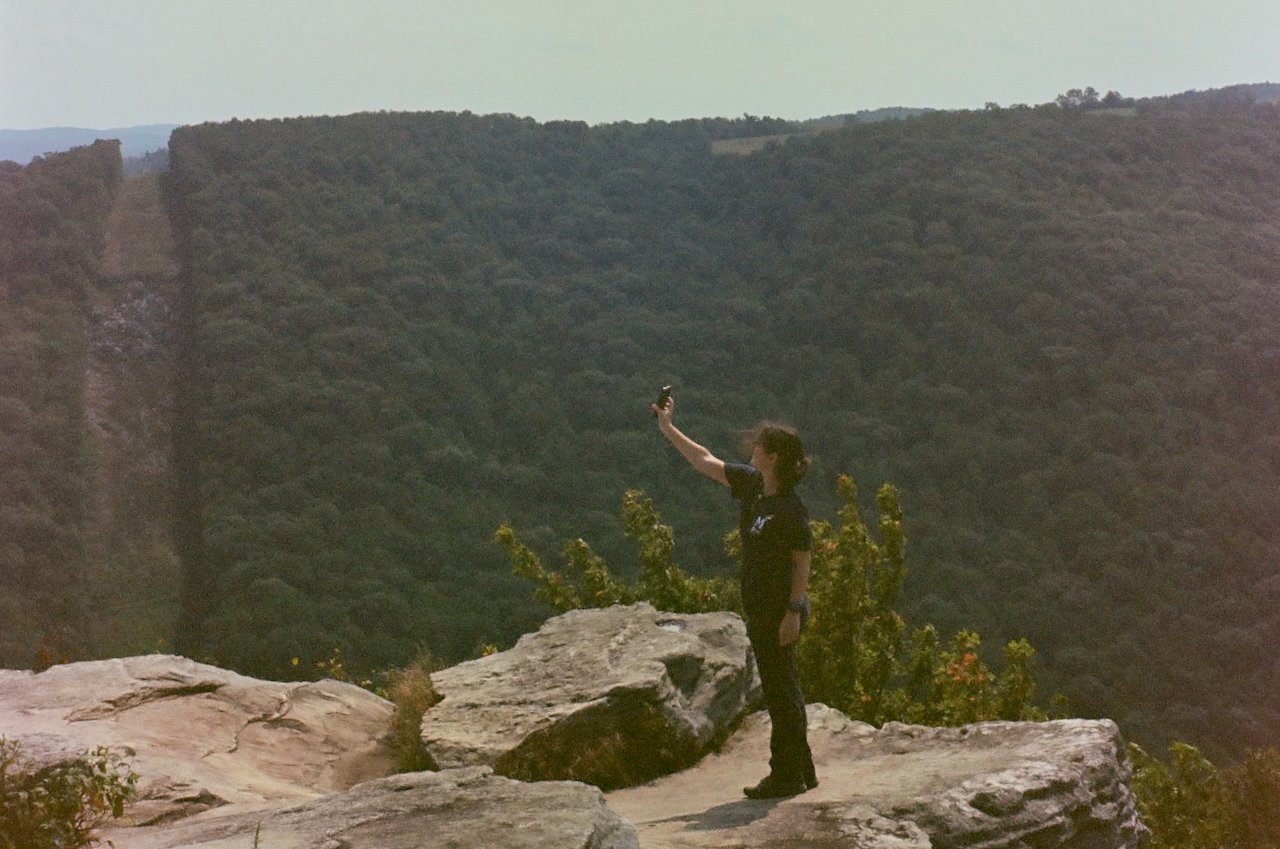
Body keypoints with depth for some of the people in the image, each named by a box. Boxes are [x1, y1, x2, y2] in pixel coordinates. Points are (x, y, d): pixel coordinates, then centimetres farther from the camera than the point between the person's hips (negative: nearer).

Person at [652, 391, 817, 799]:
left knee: (781, 691, -1)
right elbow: (705, 462, 15)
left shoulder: (791, 509, -18)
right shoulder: (751, 484, 6)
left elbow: (802, 563, -17)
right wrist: (668, 428, 16)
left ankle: (787, 775, 8)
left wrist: (794, 612, -20)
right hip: (760, 608, 9)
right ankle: (800, 771, 25)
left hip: (779, 610, -9)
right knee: (781, 691, 15)